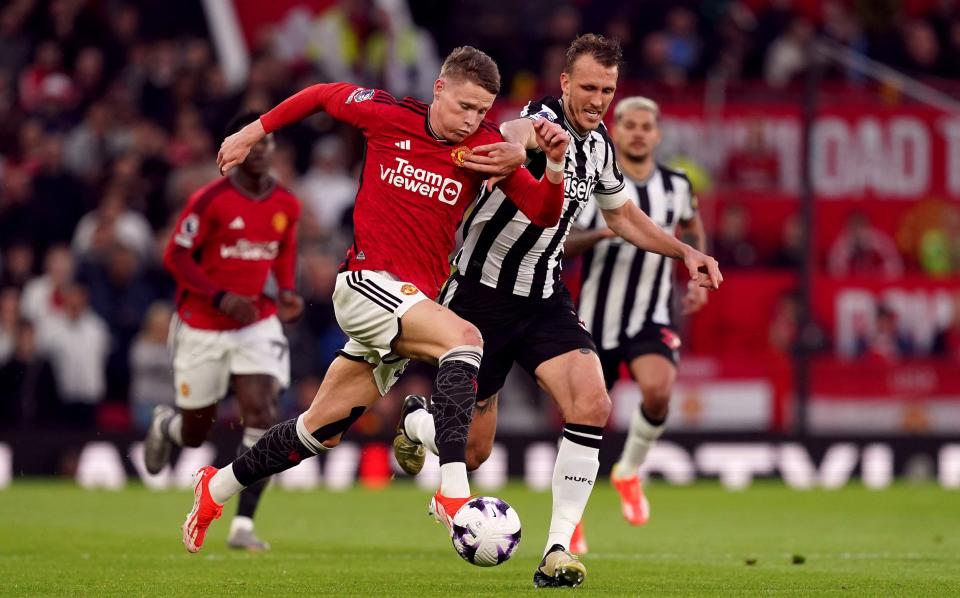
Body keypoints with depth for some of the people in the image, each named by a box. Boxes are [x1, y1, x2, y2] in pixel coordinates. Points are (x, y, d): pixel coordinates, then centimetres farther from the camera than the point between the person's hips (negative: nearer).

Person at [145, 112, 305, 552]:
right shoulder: (211, 201, -15)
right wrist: (221, 298, -24)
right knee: (194, 433, 7)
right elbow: (175, 256, -13)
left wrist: (285, 291, 0)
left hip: (257, 323, 3)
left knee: (261, 415, -17)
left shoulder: (286, 204, 0)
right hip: (202, 328, -3)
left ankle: (243, 525, -14)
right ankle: (163, 424, 48)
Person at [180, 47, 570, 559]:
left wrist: (555, 164, -24)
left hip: (414, 300, 5)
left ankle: (217, 488, 32)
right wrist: (254, 132, 17)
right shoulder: (388, 115, -6)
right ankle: (452, 489, -39)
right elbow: (322, 95, 12)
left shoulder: (483, 145, 0)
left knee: (322, 429, 12)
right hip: (367, 282, -5)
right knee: (463, 338, -30)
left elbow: (544, 213, -6)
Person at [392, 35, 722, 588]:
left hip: (544, 299, 6)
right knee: (472, 451, 3)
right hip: (481, 294, -6)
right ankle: (415, 421, 41)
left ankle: (558, 550, -14)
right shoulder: (544, 122, -20)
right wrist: (527, 141, -73)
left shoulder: (599, 146, 4)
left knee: (592, 406, -20)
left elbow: (624, 215, 25)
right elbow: (515, 134, -48)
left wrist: (684, 251, 11)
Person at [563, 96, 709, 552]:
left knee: (657, 390, -28)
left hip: (652, 319, 1)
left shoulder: (676, 185, 4)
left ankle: (629, 473, -1)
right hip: (598, 320, -1)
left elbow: (692, 227, 26)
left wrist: (698, 277, 14)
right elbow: (558, 244, -10)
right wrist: (603, 232, -28)